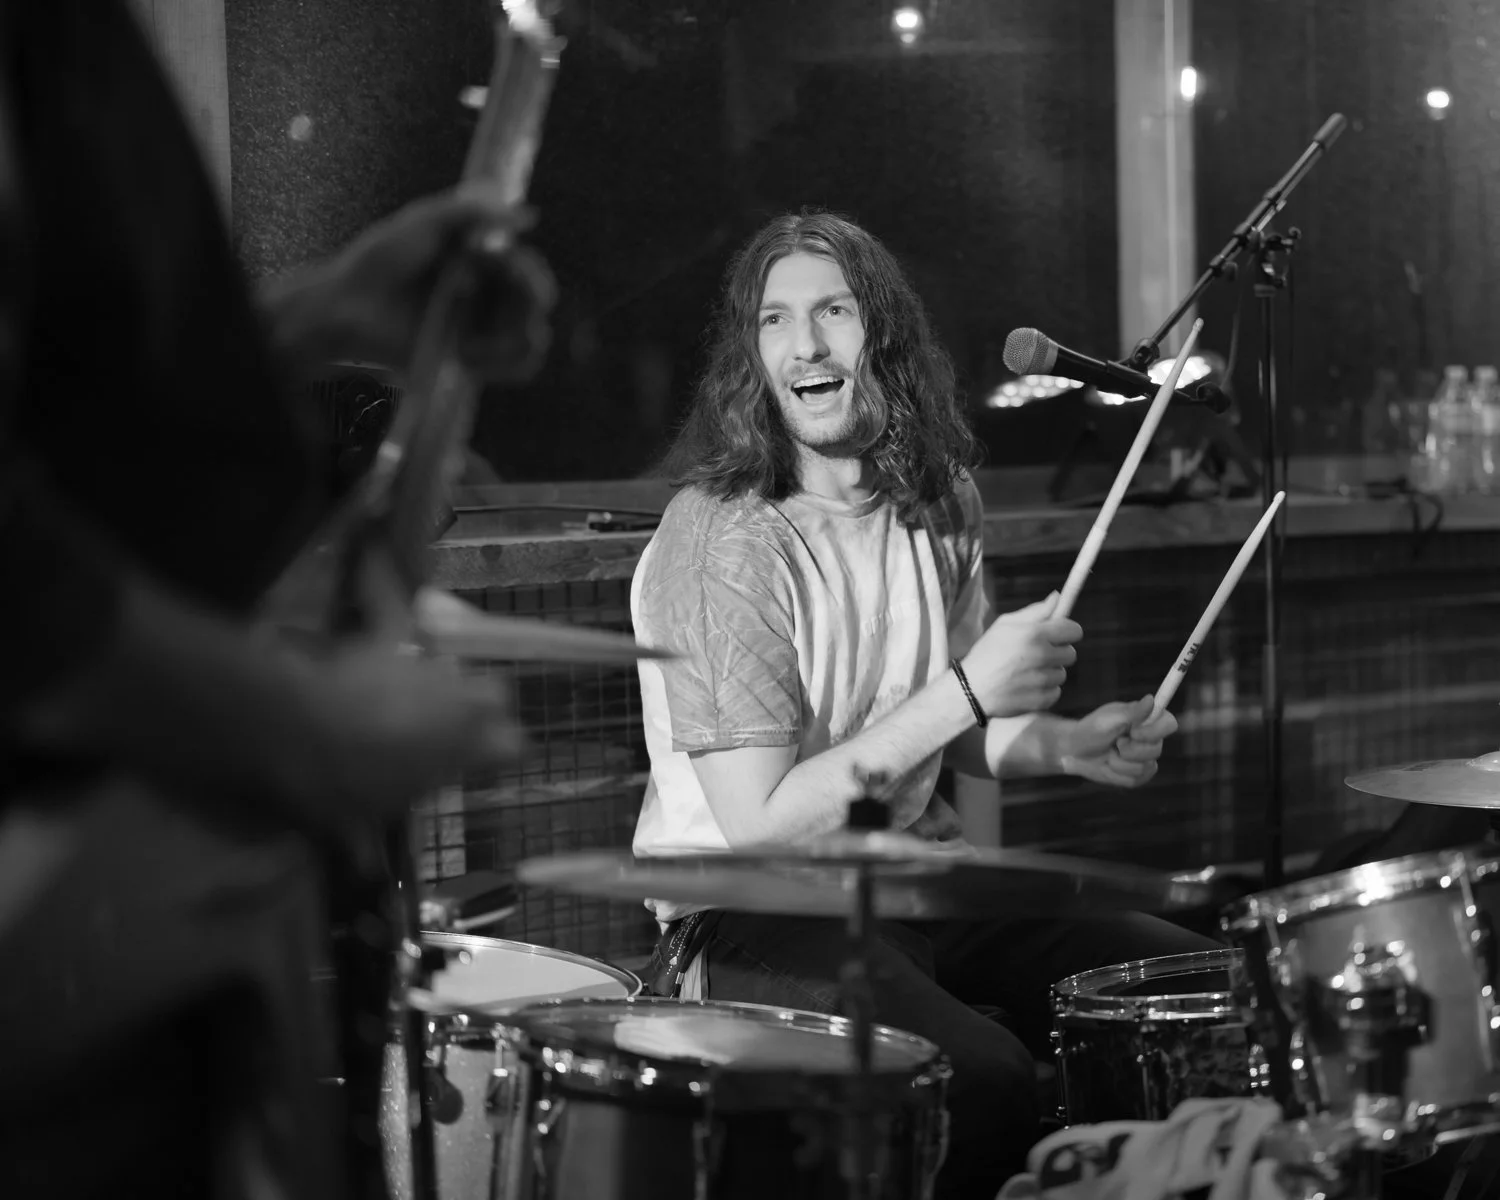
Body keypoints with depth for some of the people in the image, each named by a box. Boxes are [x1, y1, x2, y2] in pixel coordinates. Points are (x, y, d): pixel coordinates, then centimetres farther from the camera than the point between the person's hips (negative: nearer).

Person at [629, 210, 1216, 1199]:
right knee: (985, 1080, -31)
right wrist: (966, 692, -26)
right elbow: (759, 826, -22)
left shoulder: (938, 499, 5)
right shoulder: (722, 542, -18)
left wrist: (1065, 745, -2)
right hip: (760, 919, -7)